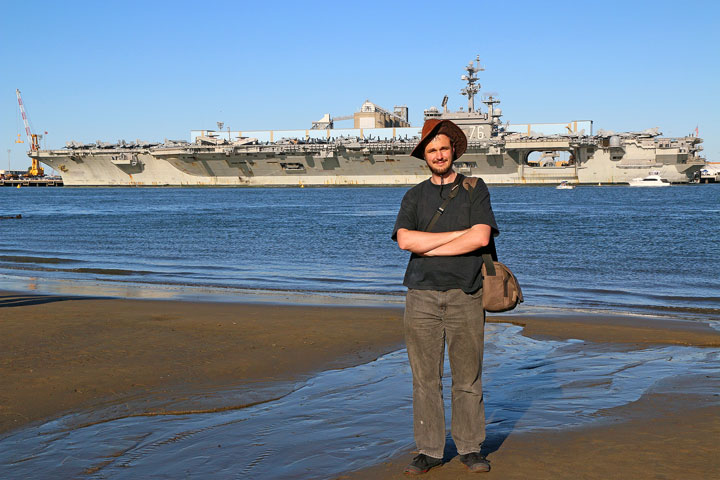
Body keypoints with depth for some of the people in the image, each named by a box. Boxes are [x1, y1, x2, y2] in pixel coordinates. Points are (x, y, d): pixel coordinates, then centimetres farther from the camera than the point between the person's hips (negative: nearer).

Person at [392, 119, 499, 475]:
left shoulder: (475, 189, 6)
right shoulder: (414, 196, 12)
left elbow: (481, 238, -10)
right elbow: (405, 240, -6)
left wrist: (428, 247, -7)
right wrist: (460, 234, -8)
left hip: (464, 295, -1)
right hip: (422, 295, 2)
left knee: (467, 377, 3)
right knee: (425, 378, 3)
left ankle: (470, 448, 14)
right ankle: (429, 451, 12)